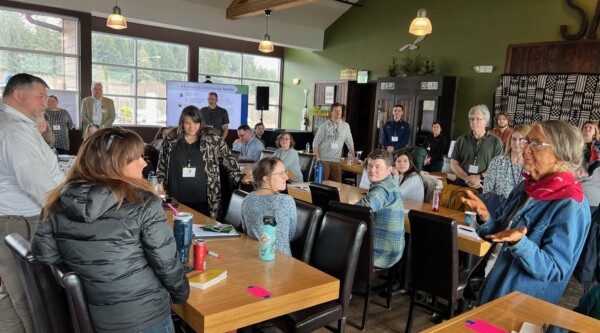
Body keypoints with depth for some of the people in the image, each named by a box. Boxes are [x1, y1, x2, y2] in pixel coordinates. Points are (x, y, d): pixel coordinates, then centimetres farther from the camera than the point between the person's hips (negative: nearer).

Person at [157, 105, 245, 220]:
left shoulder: (211, 137, -2)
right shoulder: (171, 138, 4)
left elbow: (228, 159, 0)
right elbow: (162, 163, 14)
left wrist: (240, 177, -5)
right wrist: (160, 183, 7)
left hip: (203, 199, -1)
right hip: (177, 198, 2)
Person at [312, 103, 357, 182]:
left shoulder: (345, 126, 6)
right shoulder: (324, 126, -2)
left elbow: (350, 143, 15)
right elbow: (315, 143, -1)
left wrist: (353, 158, 13)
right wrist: (317, 157, -11)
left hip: (336, 160, 3)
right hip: (323, 160, -3)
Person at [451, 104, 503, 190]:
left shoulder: (496, 142, 6)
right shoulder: (461, 140, 10)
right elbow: (454, 164, 6)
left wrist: (479, 177, -13)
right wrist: (467, 178, -8)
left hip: (484, 186, -1)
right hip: (461, 184, 1)